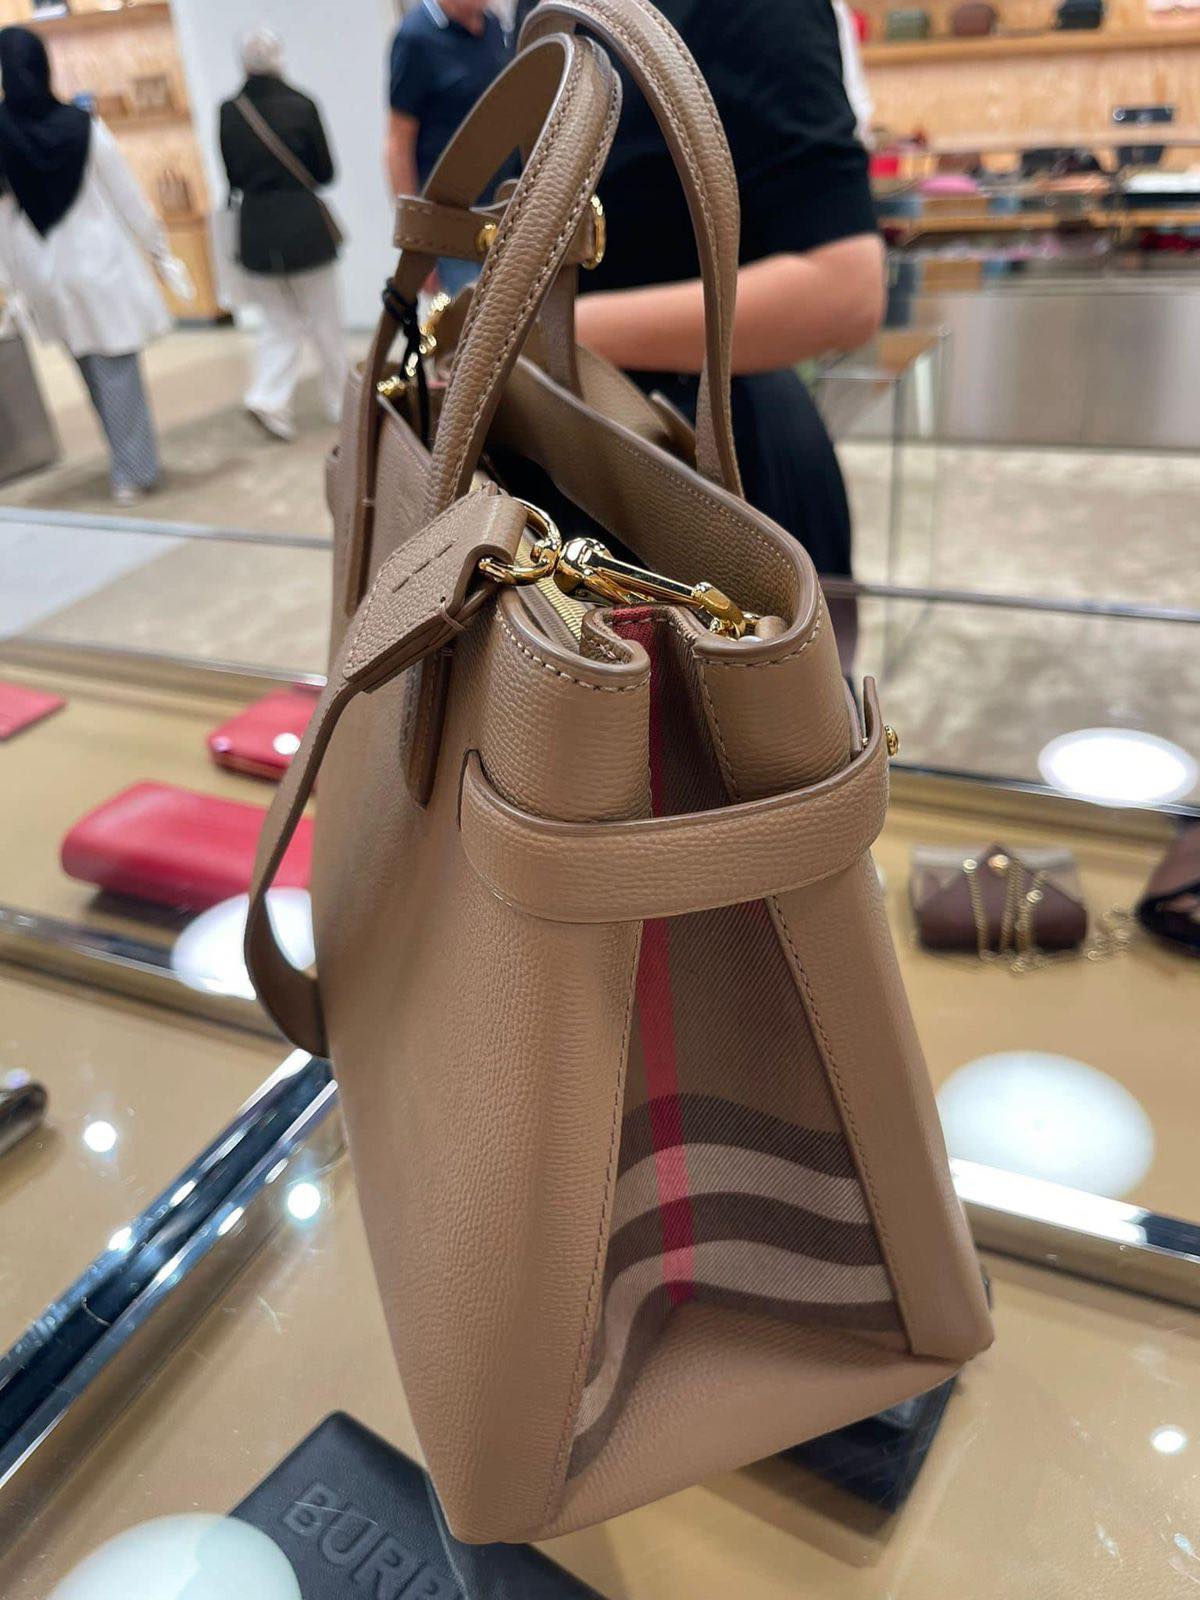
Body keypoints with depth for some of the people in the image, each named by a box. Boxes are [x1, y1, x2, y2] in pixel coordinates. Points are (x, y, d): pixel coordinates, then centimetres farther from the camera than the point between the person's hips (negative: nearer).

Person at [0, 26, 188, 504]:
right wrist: (162, 253, 5)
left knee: (93, 371, 19)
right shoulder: (82, 125, -11)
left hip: (43, 272, 3)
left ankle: (130, 467, 29)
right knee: (118, 371, 4)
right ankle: (132, 471, 5)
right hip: (100, 262, -2)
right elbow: (128, 197, -6)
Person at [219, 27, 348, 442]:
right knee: (325, 322, 12)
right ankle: (339, 400, 22)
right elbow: (325, 172, -2)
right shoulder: (300, 106, -10)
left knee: (279, 324, 13)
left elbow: (232, 178, 6)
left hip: (256, 229, 3)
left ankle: (268, 398, -6)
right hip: (305, 226, -3)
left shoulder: (229, 112, -2)